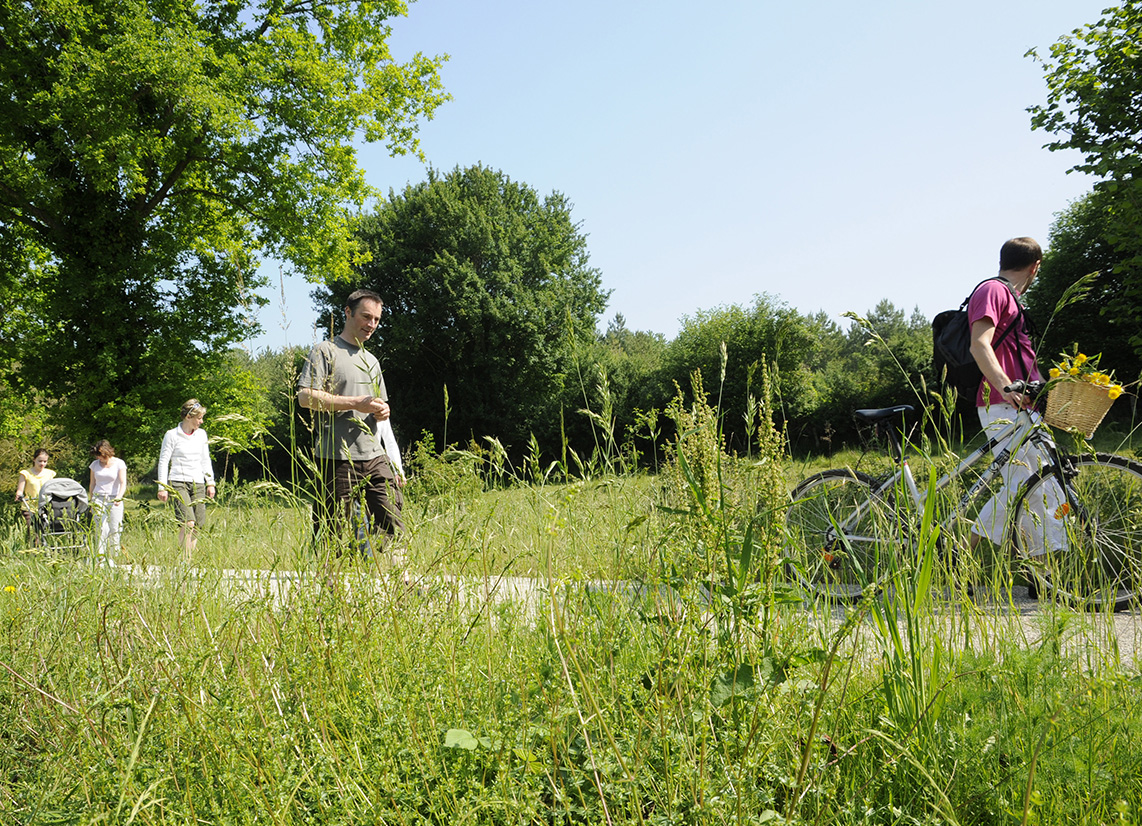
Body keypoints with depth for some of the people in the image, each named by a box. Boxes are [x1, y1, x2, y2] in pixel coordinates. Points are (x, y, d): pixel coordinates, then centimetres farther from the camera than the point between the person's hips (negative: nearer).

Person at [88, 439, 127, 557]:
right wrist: (91, 500, 14)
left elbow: (123, 483, -8)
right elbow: (92, 484, 18)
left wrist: (119, 497, -25)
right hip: (98, 499, 1)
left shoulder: (119, 463, 1)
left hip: (114, 500, -1)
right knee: (102, 528, -12)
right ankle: (100, 555, -11)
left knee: (114, 529, -3)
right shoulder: (95, 464, 10)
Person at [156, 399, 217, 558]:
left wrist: (210, 483, 15)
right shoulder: (172, 435, -2)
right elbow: (163, 461, 0)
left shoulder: (201, 434, 13)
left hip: (198, 484, 5)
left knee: (197, 526, 0)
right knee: (188, 522, -20)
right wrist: (162, 487, -5)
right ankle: (185, 560, -16)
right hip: (178, 483, -5)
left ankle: (191, 557, 8)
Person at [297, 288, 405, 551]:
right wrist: (355, 404, -15)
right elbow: (305, 396, -11)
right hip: (337, 459, -6)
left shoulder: (372, 360, 23)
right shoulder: (325, 351, 1)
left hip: (375, 458, 6)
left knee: (392, 527, -2)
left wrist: (384, 411, 6)